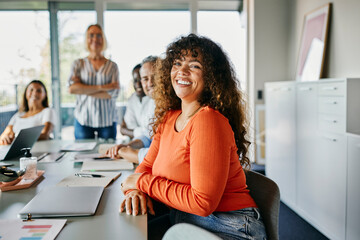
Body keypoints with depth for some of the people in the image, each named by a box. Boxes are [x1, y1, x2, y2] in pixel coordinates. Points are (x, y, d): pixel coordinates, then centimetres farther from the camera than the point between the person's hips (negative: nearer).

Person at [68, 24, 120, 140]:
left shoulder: (112, 66, 6)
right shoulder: (78, 64, 8)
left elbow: (114, 93, -7)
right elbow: (72, 88, -7)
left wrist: (83, 90, -9)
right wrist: (101, 88, -14)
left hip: (107, 121, 0)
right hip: (83, 120, 0)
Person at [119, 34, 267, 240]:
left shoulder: (208, 121, -21)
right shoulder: (169, 117, 5)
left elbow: (203, 203, -23)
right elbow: (147, 165, 10)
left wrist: (143, 182, -15)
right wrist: (135, 191, -12)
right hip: (184, 219, 7)